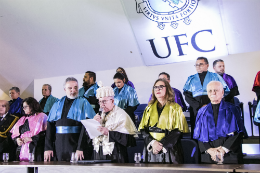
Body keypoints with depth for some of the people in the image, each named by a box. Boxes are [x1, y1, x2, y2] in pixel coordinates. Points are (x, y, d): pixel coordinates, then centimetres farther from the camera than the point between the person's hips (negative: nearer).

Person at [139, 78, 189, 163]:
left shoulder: (175, 108, 4)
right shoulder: (149, 108, 12)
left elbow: (178, 131, -5)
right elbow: (143, 129, 5)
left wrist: (162, 145, -15)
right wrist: (152, 142, -12)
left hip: (169, 149, -2)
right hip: (151, 149, 2)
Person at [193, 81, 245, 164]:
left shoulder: (232, 110, 4)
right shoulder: (202, 112, 10)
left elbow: (238, 133, -3)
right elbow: (199, 135, 5)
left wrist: (224, 149, -14)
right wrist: (209, 149, -11)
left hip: (230, 154, -1)